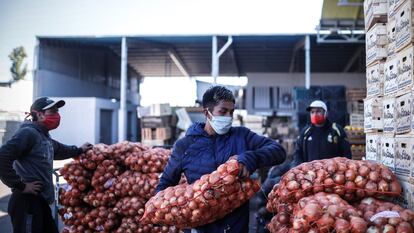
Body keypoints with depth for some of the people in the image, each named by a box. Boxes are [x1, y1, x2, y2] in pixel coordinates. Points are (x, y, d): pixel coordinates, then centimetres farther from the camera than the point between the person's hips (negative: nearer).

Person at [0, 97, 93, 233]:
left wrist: (79, 150, 44)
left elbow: (59, 150, 39)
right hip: (27, 201, -10)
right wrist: (20, 185, -21)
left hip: (41, 201, 10)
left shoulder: (45, 137, 16)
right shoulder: (28, 133, -16)